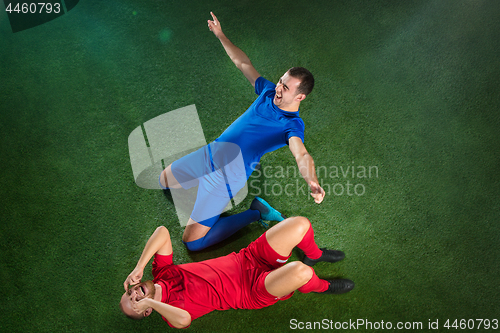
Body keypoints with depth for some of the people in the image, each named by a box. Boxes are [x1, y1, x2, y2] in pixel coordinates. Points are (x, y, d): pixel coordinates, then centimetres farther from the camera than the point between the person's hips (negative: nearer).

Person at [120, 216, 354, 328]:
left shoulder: (161, 274, 4)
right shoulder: (168, 310, -10)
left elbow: (162, 231, -6)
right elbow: (183, 319, -36)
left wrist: (139, 268, -13)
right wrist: (150, 302, -24)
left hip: (248, 258, 5)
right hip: (255, 292, -5)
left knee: (300, 224, -14)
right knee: (299, 272, -35)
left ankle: (314, 255, 21)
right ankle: (321, 287, 4)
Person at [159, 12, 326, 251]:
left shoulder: (292, 126, -21)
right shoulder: (269, 92, -2)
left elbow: (302, 155, -40)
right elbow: (243, 63, 11)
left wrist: (313, 182, -61)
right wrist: (220, 35, 13)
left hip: (226, 177, -8)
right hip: (210, 153, 8)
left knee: (192, 242, -8)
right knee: (165, 180, 28)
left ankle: (254, 213, 5)